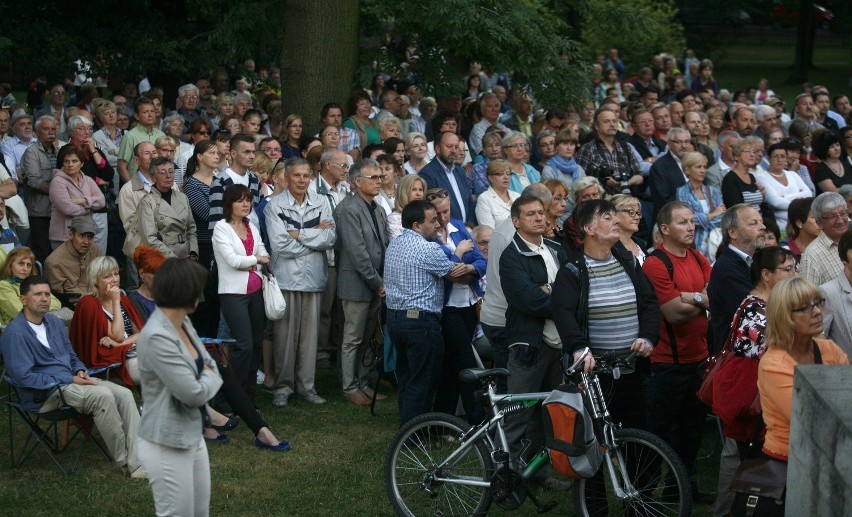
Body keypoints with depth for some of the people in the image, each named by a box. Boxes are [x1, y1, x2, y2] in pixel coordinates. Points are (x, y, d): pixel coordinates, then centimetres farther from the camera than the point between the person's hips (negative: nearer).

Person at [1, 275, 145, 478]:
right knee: (102, 395, -30)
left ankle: (138, 460, -24)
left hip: (72, 381, 8)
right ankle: (125, 461, -19)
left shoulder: (55, 322, 15)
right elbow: (23, 376, -17)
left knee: (124, 393, -16)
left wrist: (81, 371, 0)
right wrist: (70, 381, -17)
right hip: (45, 393, -8)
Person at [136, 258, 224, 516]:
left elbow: (211, 367, 10)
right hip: (167, 445, -9)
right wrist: (209, 377, -4)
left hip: (192, 436, 9)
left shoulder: (184, 323, 4)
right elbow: (194, 393, -24)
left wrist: (206, 378, -11)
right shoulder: (157, 338, -25)